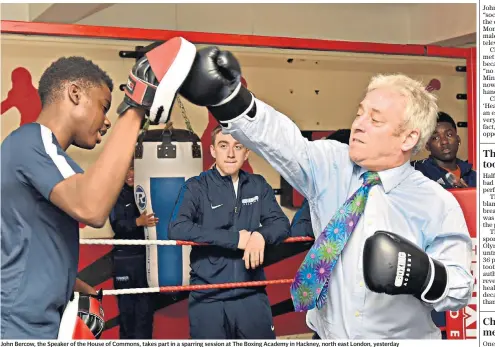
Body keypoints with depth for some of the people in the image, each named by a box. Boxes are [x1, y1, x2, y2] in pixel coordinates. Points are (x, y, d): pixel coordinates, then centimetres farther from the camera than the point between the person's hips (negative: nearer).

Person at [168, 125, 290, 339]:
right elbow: (177, 230, -18)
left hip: (252, 295, 3)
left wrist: (261, 235, -21)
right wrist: (235, 239, -21)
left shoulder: (258, 186, 8)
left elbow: (281, 224, 3)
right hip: (208, 299, -3)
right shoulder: (196, 187, -4)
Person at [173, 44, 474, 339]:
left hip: (404, 336, -2)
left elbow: (460, 291, -10)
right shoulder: (331, 166, -7)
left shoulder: (438, 205, -12)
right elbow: (280, 142, -24)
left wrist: (424, 275, -30)